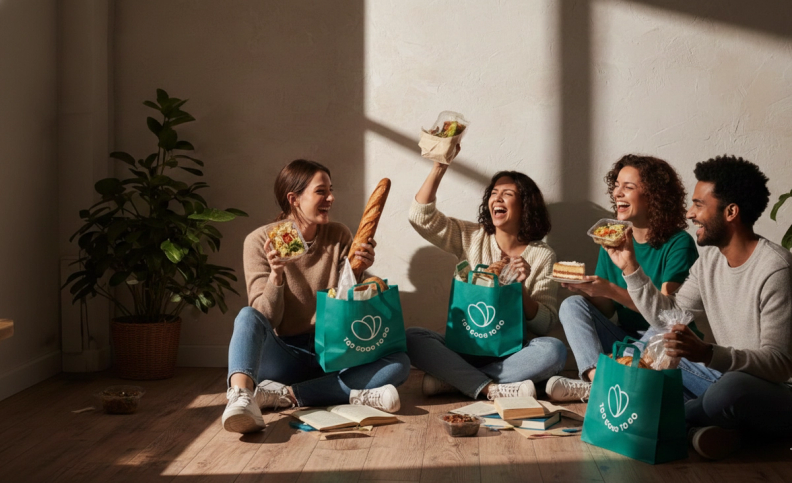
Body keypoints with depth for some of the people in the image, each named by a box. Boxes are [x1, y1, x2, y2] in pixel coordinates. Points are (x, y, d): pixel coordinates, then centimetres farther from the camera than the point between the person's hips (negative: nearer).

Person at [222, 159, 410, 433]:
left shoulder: (338, 237, 3)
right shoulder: (260, 242, -4)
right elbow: (266, 319, -10)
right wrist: (276, 275, -26)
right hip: (284, 356, -2)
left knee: (399, 363, -23)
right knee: (248, 317, -30)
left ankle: (287, 393, -32)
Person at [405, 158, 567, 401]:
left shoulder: (542, 256, 2)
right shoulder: (471, 237, 8)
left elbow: (544, 324, -2)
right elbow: (421, 216, -4)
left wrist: (521, 289, -19)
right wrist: (440, 167, -12)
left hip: (510, 354, 0)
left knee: (554, 350, -32)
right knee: (412, 338, -25)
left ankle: (449, 379, -26)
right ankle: (491, 389, -29)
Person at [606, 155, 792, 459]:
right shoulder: (710, 258, 6)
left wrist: (707, 353, -38)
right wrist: (630, 267, 1)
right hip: (724, 375, 8)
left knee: (729, 388, -40)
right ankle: (703, 424, -16)